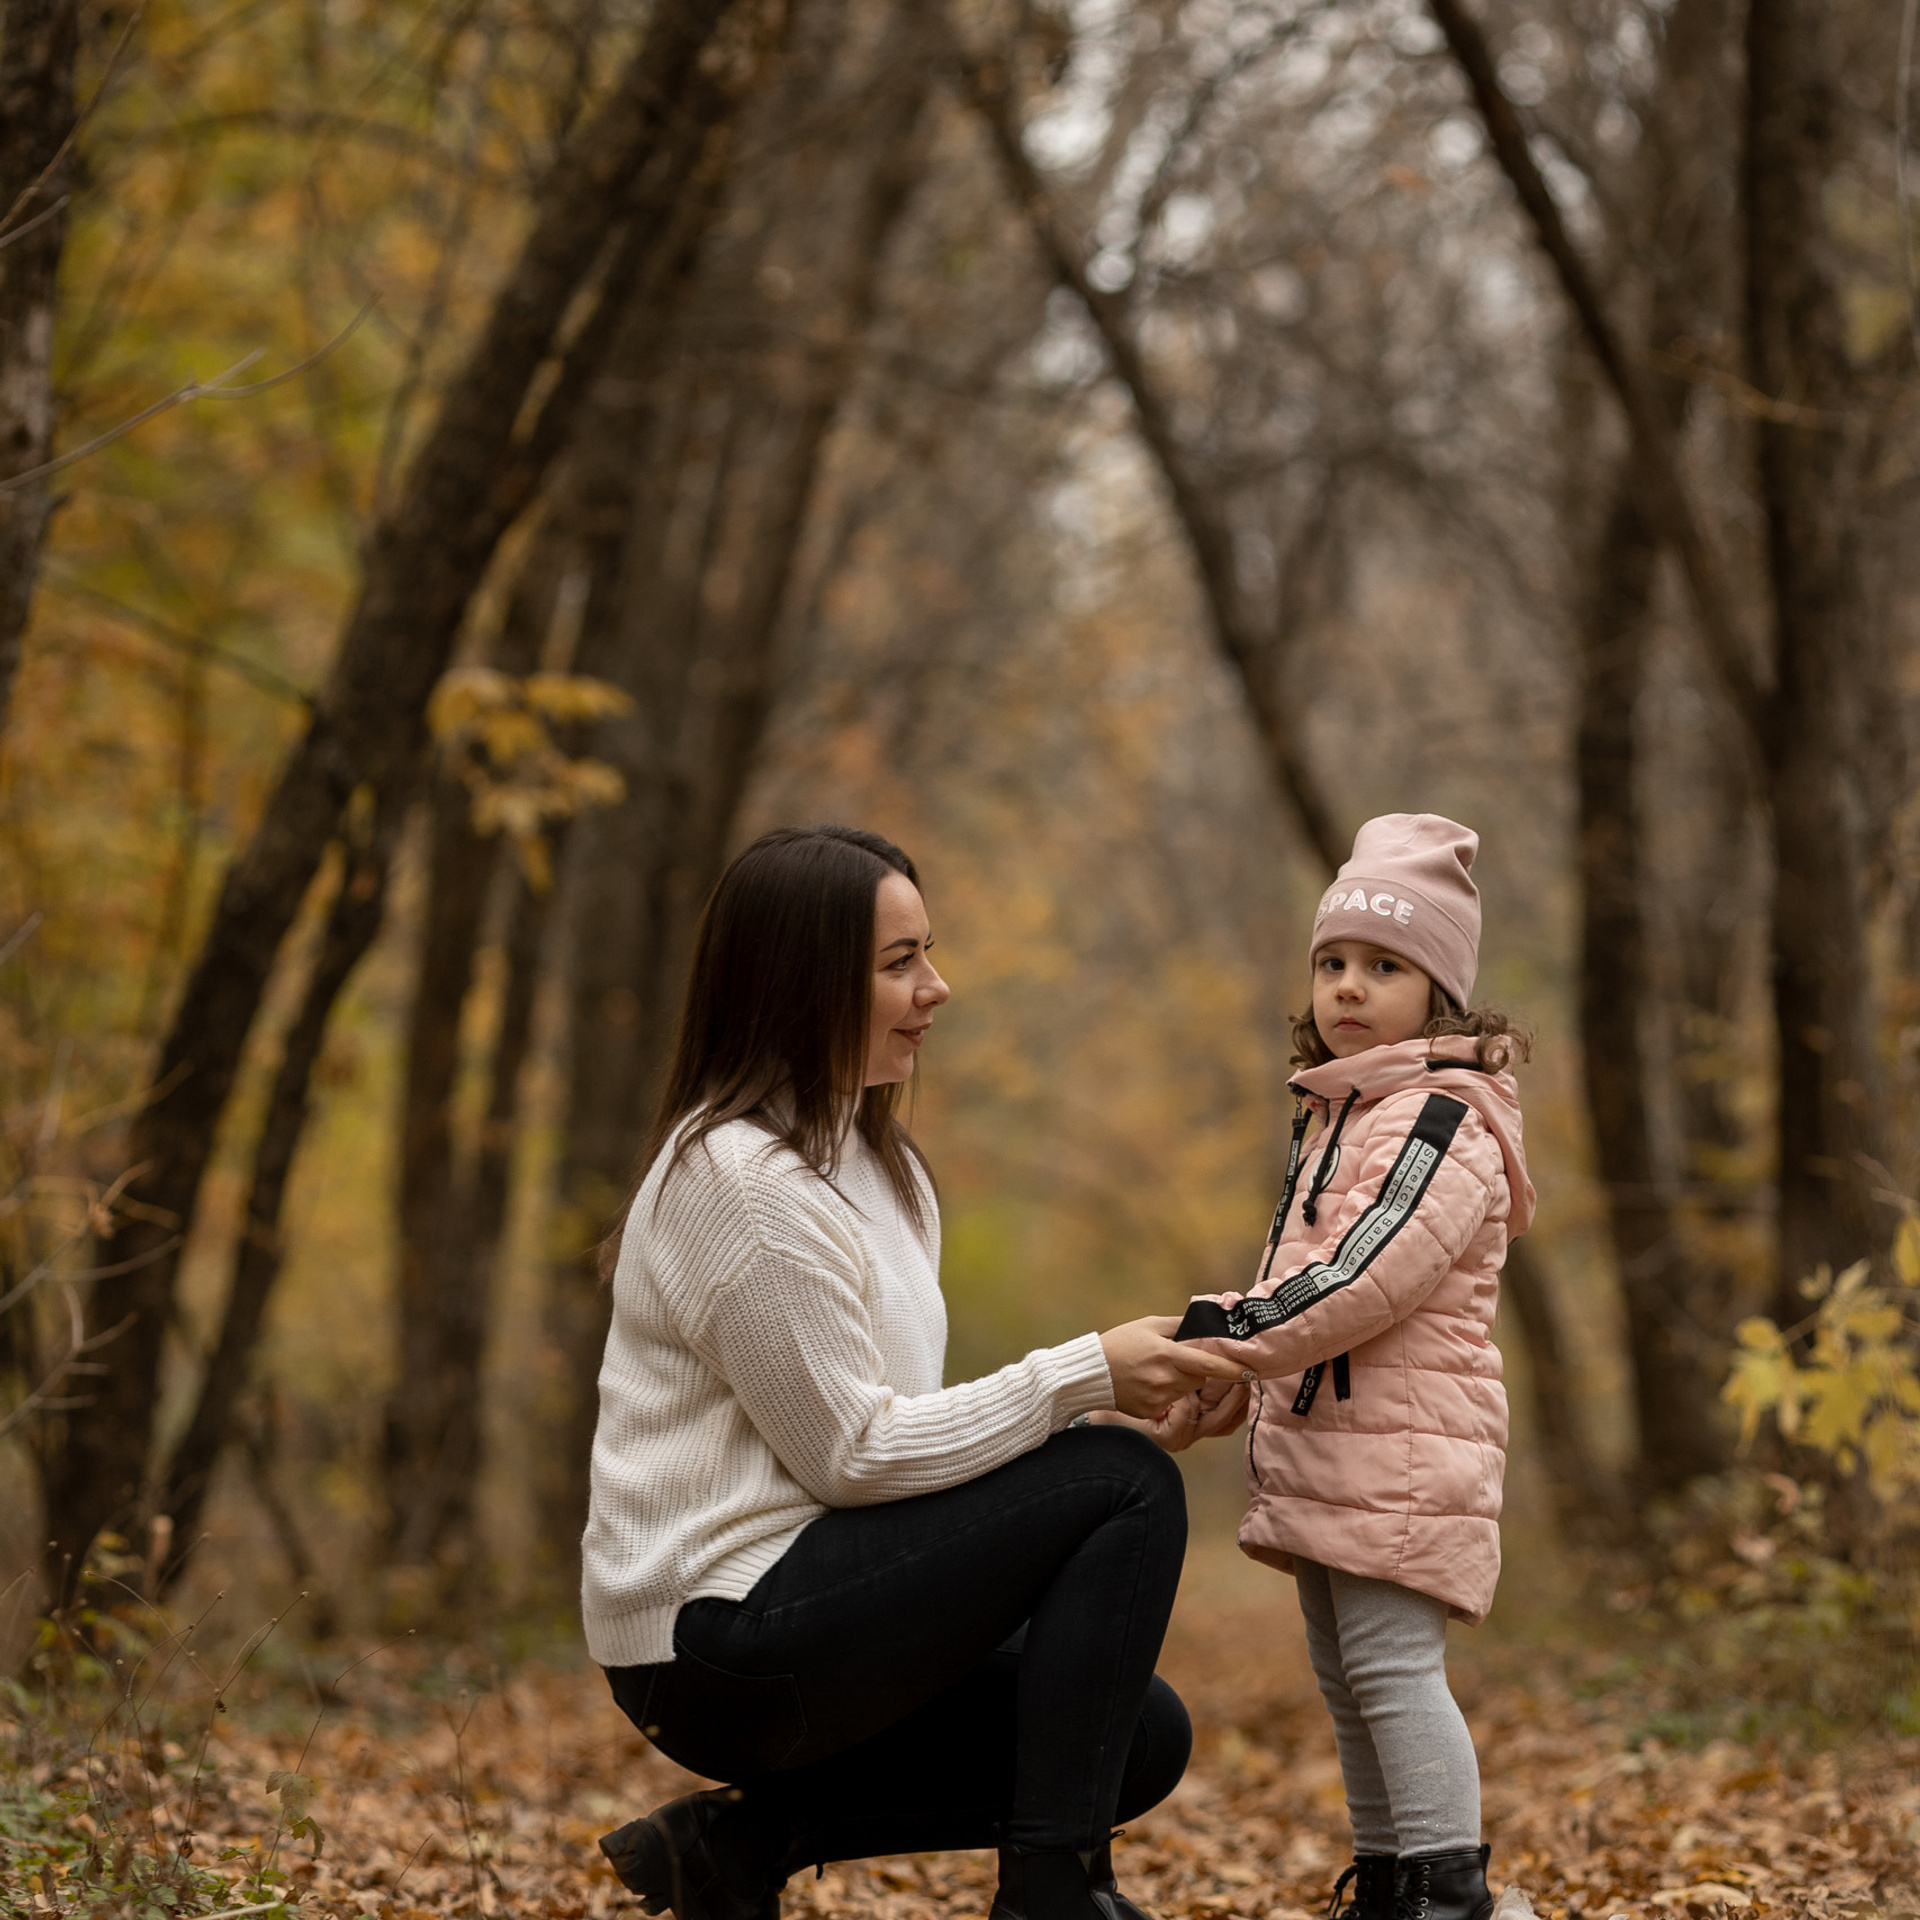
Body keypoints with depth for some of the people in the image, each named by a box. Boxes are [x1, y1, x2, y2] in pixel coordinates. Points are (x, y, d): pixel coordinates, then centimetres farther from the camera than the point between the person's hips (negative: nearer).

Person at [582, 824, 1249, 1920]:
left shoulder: (877, 1164, 15)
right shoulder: (742, 1180, -16)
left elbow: (905, 1430, 12)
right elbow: (853, 1451, -17)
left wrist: (1121, 1416, -3)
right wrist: (1086, 1376, -16)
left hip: (798, 1603, 10)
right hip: (723, 1638, -10)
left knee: (1143, 1739, 7)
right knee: (1127, 1487, -14)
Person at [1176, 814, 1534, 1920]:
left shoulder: (1444, 1121, -12)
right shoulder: (1342, 1114, 19)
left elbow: (1366, 1276, -24)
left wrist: (1230, 1336, -26)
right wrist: (1249, 1380, 21)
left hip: (1404, 1450, -10)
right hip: (1327, 1445, 10)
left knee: (1391, 1661, -14)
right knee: (1346, 1674, 13)